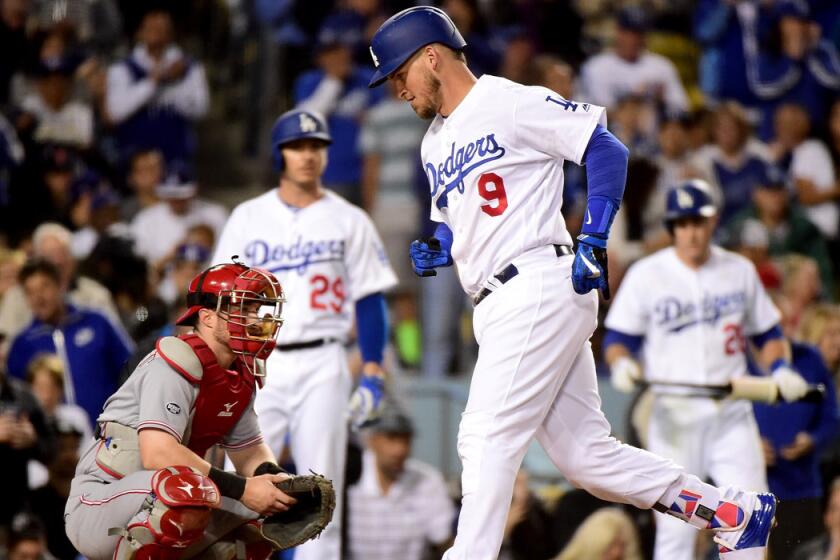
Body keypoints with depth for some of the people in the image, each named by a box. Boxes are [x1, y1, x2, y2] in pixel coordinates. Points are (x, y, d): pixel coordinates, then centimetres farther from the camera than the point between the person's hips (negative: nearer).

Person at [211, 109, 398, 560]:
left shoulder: (349, 221, 6)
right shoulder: (247, 218, 8)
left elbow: (370, 302, 4)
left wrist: (372, 374, -5)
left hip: (322, 367, 0)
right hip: (259, 365, 1)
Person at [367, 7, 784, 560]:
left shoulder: (512, 103, -6)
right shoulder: (434, 145, 21)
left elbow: (608, 150, -9)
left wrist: (593, 239, -17)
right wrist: (436, 251, 7)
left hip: (540, 285, -9)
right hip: (500, 307, 9)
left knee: (487, 437, -14)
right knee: (584, 453, 5)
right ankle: (734, 512, 13)